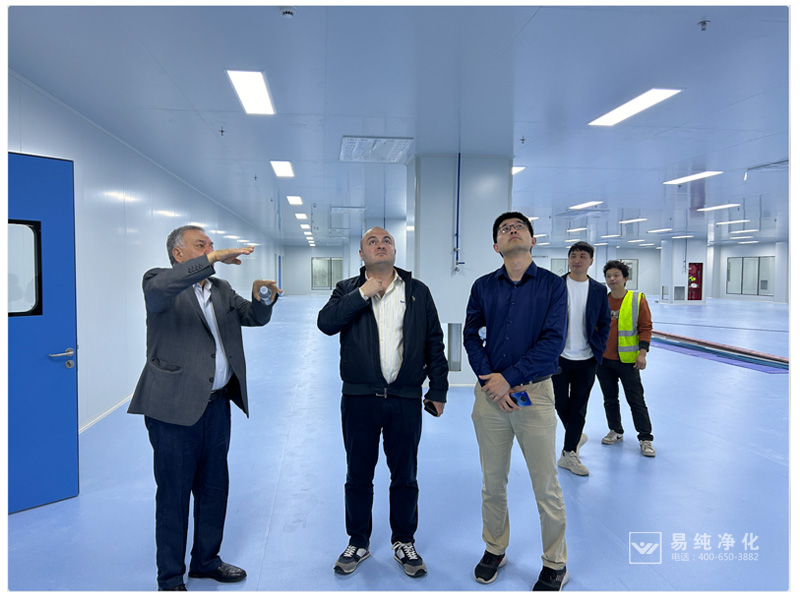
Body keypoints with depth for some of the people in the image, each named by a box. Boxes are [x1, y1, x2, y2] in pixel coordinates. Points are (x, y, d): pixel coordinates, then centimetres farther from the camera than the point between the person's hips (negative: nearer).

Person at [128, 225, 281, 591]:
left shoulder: (221, 290, 14)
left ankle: (206, 560, 37)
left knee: (213, 488, 18)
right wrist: (212, 259, -32)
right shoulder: (159, 281, -5)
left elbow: (255, 318, 10)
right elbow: (159, 287, -29)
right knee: (174, 493, 6)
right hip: (175, 407, -6)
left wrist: (262, 299, -12)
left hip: (217, 404, 7)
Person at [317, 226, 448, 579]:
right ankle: (358, 543, 32)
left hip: (406, 400, 1)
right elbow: (326, 323, -14)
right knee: (358, 476, 12)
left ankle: (404, 543, 32)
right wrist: (363, 293, -17)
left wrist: (438, 390, 4)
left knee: (405, 477, 12)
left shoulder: (418, 292, 7)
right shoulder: (348, 290, 5)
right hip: (359, 399, 0)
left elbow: (434, 343, 7)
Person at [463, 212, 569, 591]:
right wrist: (489, 378, -10)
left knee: (546, 486, 6)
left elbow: (553, 341, -9)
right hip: (489, 393, 2)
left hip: (534, 393, -2)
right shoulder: (483, 286, 6)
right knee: (493, 483, 14)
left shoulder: (552, 285, -2)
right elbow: (471, 335, 5)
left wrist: (509, 378, -14)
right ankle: (495, 549, 36)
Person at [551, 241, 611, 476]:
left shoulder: (599, 289, 4)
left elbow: (605, 322, 10)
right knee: (561, 404, 7)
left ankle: (569, 453, 18)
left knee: (578, 407, 6)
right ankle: (576, 436, 35)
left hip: (586, 359, 2)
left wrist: (598, 349, 1)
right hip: (560, 357, -1)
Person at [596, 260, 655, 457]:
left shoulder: (638, 300, -5)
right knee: (610, 399, 14)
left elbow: (646, 327, -5)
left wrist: (642, 352, -13)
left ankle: (645, 439, 12)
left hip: (628, 360, -4)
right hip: (603, 360, 4)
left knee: (636, 400, 2)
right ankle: (615, 431, 30)